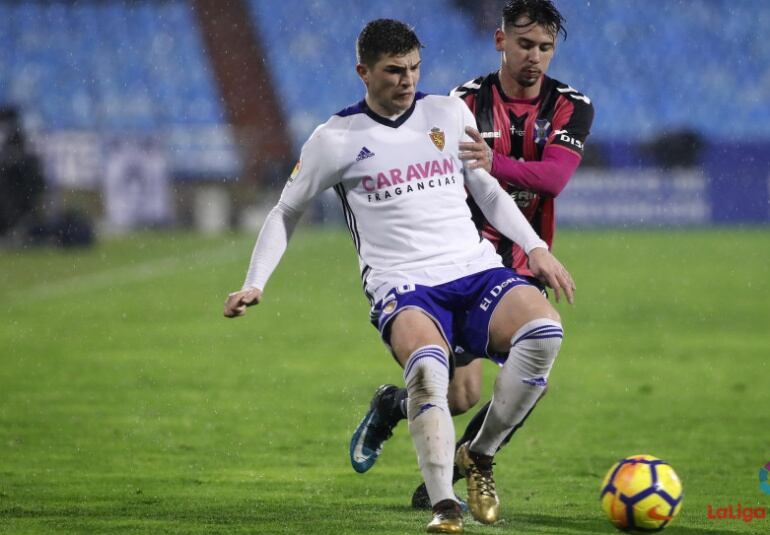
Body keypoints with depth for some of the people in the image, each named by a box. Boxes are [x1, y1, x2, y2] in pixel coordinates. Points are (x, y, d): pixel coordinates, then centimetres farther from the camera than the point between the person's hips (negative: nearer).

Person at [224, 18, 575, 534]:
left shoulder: (450, 113, 13)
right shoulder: (337, 138, 4)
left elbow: (487, 188, 26)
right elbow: (286, 213, 15)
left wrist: (536, 247, 15)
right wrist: (254, 285, 4)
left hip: (476, 268, 3)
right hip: (402, 285, -3)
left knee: (543, 330, -28)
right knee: (428, 366, -37)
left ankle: (480, 457, -7)